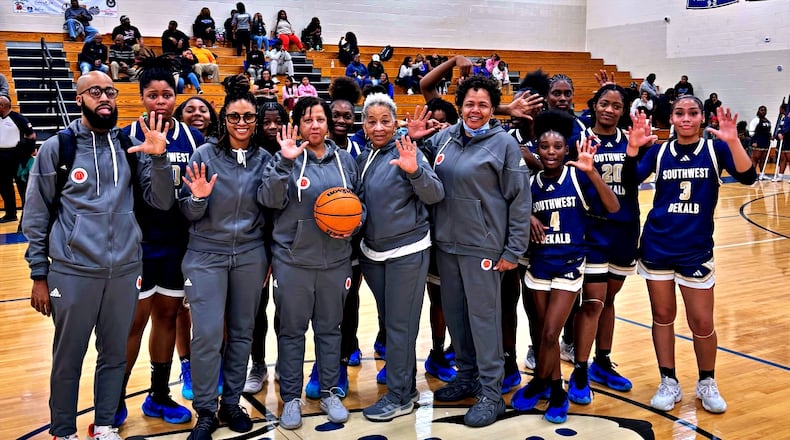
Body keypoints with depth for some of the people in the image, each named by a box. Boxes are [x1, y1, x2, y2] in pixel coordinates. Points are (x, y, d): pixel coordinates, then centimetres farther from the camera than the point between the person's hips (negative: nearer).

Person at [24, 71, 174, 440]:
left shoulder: (131, 147, 2)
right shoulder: (55, 148, -3)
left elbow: (162, 202, -1)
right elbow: (36, 217, 0)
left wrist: (159, 158, -17)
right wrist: (39, 275, -1)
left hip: (125, 270, 3)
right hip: (73, 272, -2)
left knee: (115, 355, 15)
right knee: (68, 360, 11)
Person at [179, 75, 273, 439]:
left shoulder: (263, 158, 2)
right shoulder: (204, 155, -5)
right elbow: (188, 213, -4)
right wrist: (199, 198, -24)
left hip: (250, 255, 3)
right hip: (207, 255, -2)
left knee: (242, 332, 11)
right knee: (207, 334, -5)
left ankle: (231, 403, 27)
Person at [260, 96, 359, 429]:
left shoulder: (345, 159, 6)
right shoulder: (285, 158, -3)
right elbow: (271, 200, -15)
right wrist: (285, 162, -26)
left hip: (335, 259, 3)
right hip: (292, 259, -2)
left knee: (329, 327, 12)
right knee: (292, 330, 6)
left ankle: (330, 392, 26)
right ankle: (291, 397, 19)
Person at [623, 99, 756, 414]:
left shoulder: (715, 149, -2)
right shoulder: (659, 151, 2)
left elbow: (747, 177, -17)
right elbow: (630, 180, -11)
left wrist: (733, 141, -32)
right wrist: (633, 147, -27)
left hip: (696, 249, -1)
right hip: (657, 246, 2)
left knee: (702, 322, 3)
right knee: (662, 315, 8)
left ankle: (707, 384, 25)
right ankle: (669, 383, 22)